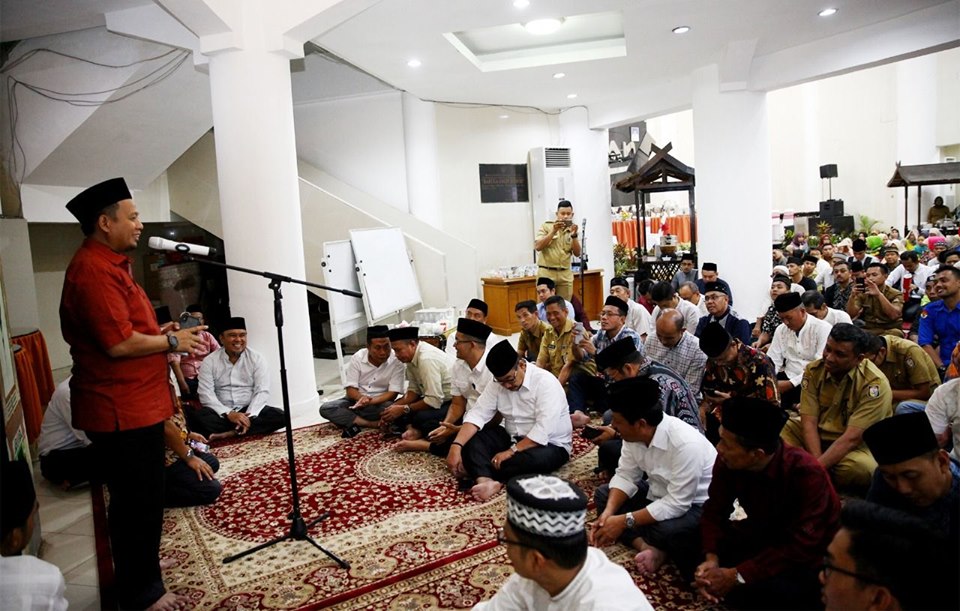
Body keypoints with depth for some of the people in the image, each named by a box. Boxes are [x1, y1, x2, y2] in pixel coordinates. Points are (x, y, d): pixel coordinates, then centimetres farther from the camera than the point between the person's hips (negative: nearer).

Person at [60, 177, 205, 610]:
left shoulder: (108, 263, 14)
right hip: (121, 410, -11)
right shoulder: (94, 270, -21)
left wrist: (163, 334, 7)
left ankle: (141, 563, 42)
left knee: (138, 497, 24)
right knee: (139, 499, 2)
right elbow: (118, 344, -26)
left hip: (133, 404, 11)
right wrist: (171, 341, -12)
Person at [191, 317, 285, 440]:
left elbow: (262, 391, -8)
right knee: (195, 416, -30)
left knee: (279, 415, -26)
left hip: (249, 411, 1)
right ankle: (239, 431, -25)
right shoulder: (209, 361, -2)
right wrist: (228, 414, -23)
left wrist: (249, 416, -24)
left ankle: (229, 433, -27)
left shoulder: (257, 358, -2)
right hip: (222, 413, 0)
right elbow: (206, 394, -9)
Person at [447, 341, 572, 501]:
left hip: (550, 445, -5)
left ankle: (477, 471, -20)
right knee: (471, 438, -15)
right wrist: (456, 445, -26)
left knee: (530, 460, -38)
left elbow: (542, 431, -29)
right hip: (512, 438, 6)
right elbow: (477, 415, -11)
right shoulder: (497, 383, -4)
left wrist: (510, 452, -31)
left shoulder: (546, 382, -22)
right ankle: (486, 481, -37)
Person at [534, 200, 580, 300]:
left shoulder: (573, 229, 10)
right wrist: (553, 231, -16)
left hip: (565, 274, 3)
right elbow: (537, 247, -10)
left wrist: (574, 235, -13)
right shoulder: (546, 226, 1)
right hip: (546, 272, -3)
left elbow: (577, 253, 2)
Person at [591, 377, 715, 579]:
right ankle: (647, 546, -13)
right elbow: (626, 476, -5)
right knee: (603, 495, -1)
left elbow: (677, 505, -33)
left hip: (695, 506, -8)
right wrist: (609, 512, -22)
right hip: (660, 493, 8)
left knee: (666, 530, -36)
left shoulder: (686, 444, -35)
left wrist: (625, 521, -30)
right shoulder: (634, 434, -15)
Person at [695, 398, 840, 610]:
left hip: (809, 557, -5)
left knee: (771, 594, -32)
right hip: (762, 536, 5)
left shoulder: (807, 475, -31)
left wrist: (738, 576, -34)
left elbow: (800, 548, -32)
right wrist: (711, 558, -26)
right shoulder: (728, 461, -18)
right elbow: (714, 511, -8)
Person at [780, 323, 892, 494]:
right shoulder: (813, 370, -8)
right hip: (817, 436, 4)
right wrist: (816, 462, -27)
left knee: (861, 468, -37)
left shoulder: (874, 384, -21)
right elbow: (809, 422, -12)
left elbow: (852, 437, -26)